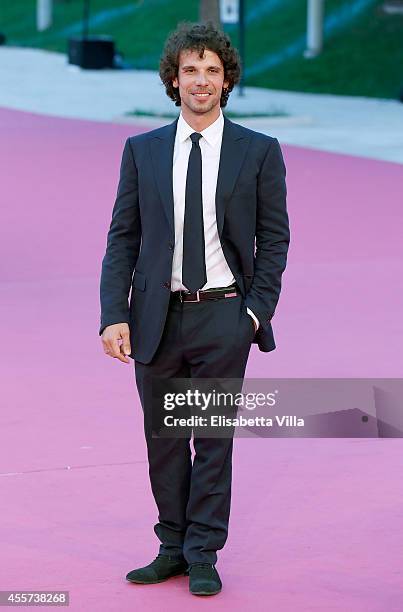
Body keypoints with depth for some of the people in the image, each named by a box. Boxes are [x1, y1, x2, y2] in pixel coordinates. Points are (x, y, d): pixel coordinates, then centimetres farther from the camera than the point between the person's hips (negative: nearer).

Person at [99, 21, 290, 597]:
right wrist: (114, 314, -7)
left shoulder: (259, 152, 0)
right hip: (158, 316, 2)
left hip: (223, 316, -2)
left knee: (214, 438, 3)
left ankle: (203, 555, 13)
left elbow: (273, 238, 3)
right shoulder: (143, 151, 5)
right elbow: (123, 237, 3)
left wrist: (257, 310, -7)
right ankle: (172, 549, 22)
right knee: (163, 441, 10)